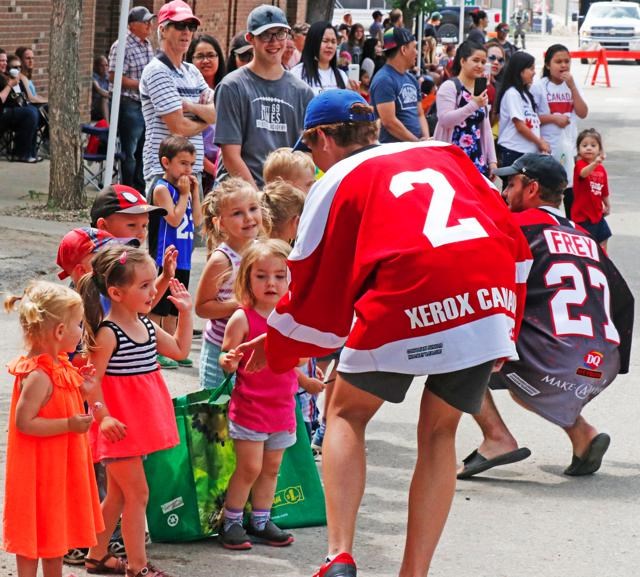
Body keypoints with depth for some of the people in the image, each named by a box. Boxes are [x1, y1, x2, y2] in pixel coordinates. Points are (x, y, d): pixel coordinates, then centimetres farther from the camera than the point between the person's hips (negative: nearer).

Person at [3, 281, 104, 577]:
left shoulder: (56, 367, 5)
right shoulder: (38, 376, -26)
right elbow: (24, 422, -29)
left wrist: (79, 387, 4)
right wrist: (69, 425, -29)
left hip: (58, 467, 10)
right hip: (39, 469, -10)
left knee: (58, 531, 21)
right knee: (34, 537, 3)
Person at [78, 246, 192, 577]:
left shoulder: (146, 326, 8)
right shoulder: (107, 334, -18)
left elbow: (180, 350, 18)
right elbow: (92, 380, -19)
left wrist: (185, 312, 12)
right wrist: (102, 416, -28)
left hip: (138, 424, 9)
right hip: (120, 425, -9)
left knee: (118, 494, 17)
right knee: (137, 493, -6)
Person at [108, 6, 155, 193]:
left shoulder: (148, 45, 12)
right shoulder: (122, 46, -14)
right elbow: (114, 77, -19)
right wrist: (141, 85, -19)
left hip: (146, 104, 8)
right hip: (129, 105, -8)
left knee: (143, 149, 14)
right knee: (129, 151, 0)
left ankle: (140, 188, 23)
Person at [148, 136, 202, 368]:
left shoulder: (185, 188, 13)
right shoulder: (162, 189, -11)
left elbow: (197, 220, 9)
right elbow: (174, 218, -20)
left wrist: (194, 193, 3)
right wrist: (184, 194, -13)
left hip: (182, 259, 9)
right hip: (165, 258, -9)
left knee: (174, 308, 15)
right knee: (158, 307, -3)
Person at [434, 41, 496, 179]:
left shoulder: (481, 91, 18)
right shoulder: (449, 87, -5)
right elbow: (445, 119, -17)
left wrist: (492, 160, 15)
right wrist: (474, 105, -21)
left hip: (477, 160, 7)